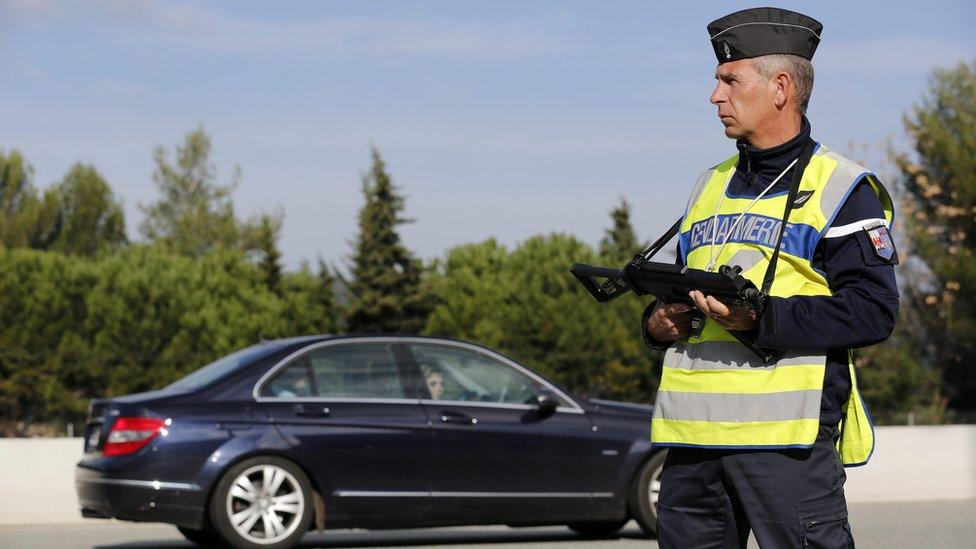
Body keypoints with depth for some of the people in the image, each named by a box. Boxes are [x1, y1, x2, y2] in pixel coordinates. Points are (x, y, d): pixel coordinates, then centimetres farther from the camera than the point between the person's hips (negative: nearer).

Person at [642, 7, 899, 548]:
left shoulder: (840, 188, -1)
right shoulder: (711, 186, 22)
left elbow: (874, 310, -11)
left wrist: (763, 320, -20)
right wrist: (659, 320, 6)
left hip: (787, 438, -7)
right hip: (693, 436, 7)